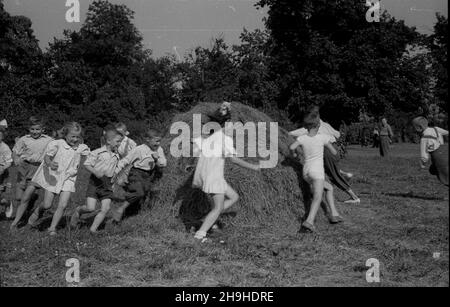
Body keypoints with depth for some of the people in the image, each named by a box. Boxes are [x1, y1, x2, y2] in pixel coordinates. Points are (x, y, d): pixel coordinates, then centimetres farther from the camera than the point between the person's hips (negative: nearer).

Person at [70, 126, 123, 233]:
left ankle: (93, 229, 5)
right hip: (95, 181, -5)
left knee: (106, 209, -7)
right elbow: (87, 165, -8)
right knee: (91, 208, -10)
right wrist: (96, 172, -22)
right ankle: (78, 211, 23)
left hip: (108, 184, 5)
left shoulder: (116, 156, 11)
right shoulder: (97, 153, -6)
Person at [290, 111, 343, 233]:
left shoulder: (302, 138, 1)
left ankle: (334, 214, 23)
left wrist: (294, 153, 5)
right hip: (317, 170, -6)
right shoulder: (323, 137, -4)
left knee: (329, 188, 25)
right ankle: (309, 221, -38)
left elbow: (292, 147, -16)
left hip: (306, 172, 6)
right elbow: (334, 152, 4)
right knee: (317, 198, -17)